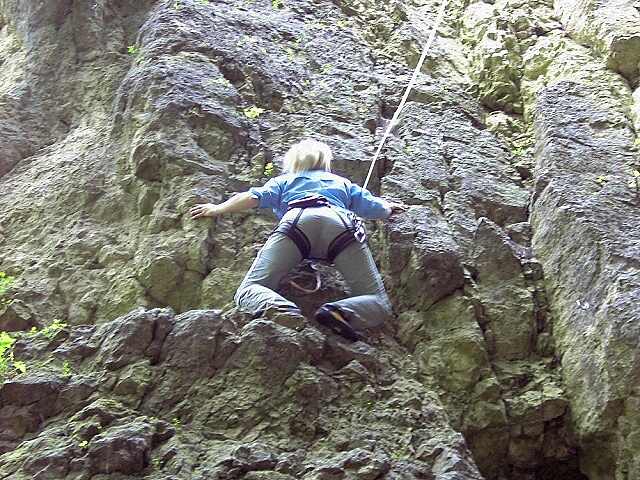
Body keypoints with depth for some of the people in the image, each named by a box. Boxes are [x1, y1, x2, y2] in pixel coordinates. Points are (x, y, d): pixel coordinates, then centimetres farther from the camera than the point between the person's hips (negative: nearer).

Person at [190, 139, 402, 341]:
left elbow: (256, 196, 21)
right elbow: (377, 209, 35)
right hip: (342, 225, 1)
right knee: (379, 305, 0)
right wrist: (390, 207, 57)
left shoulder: (285, 180, 37)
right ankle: (341, 312, -33)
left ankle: (279, 307, -38)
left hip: (297, 220, -1)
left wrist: (217, 209, 33)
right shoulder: (343, 182, 41)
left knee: (249, 290, -3)